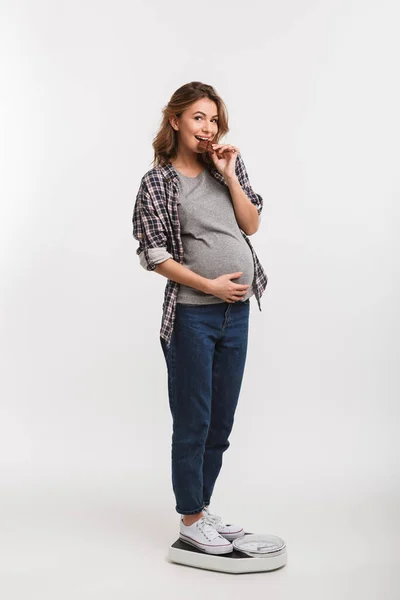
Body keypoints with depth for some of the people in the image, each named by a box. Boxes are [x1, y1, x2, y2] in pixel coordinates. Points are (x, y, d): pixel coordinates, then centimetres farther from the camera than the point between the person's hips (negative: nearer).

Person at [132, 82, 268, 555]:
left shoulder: (228, 165, 9)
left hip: (237, 311, 6)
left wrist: (229, 175, -6)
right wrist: (209, 285, -13)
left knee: (222, 421, 13)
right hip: (192, 314, -5)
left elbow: (252, 224, 4)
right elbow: (154, 254, -9)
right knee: (193, 422, 3)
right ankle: (189, 521, 18)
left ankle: (203, 509, 29)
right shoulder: (157, 181, -5)